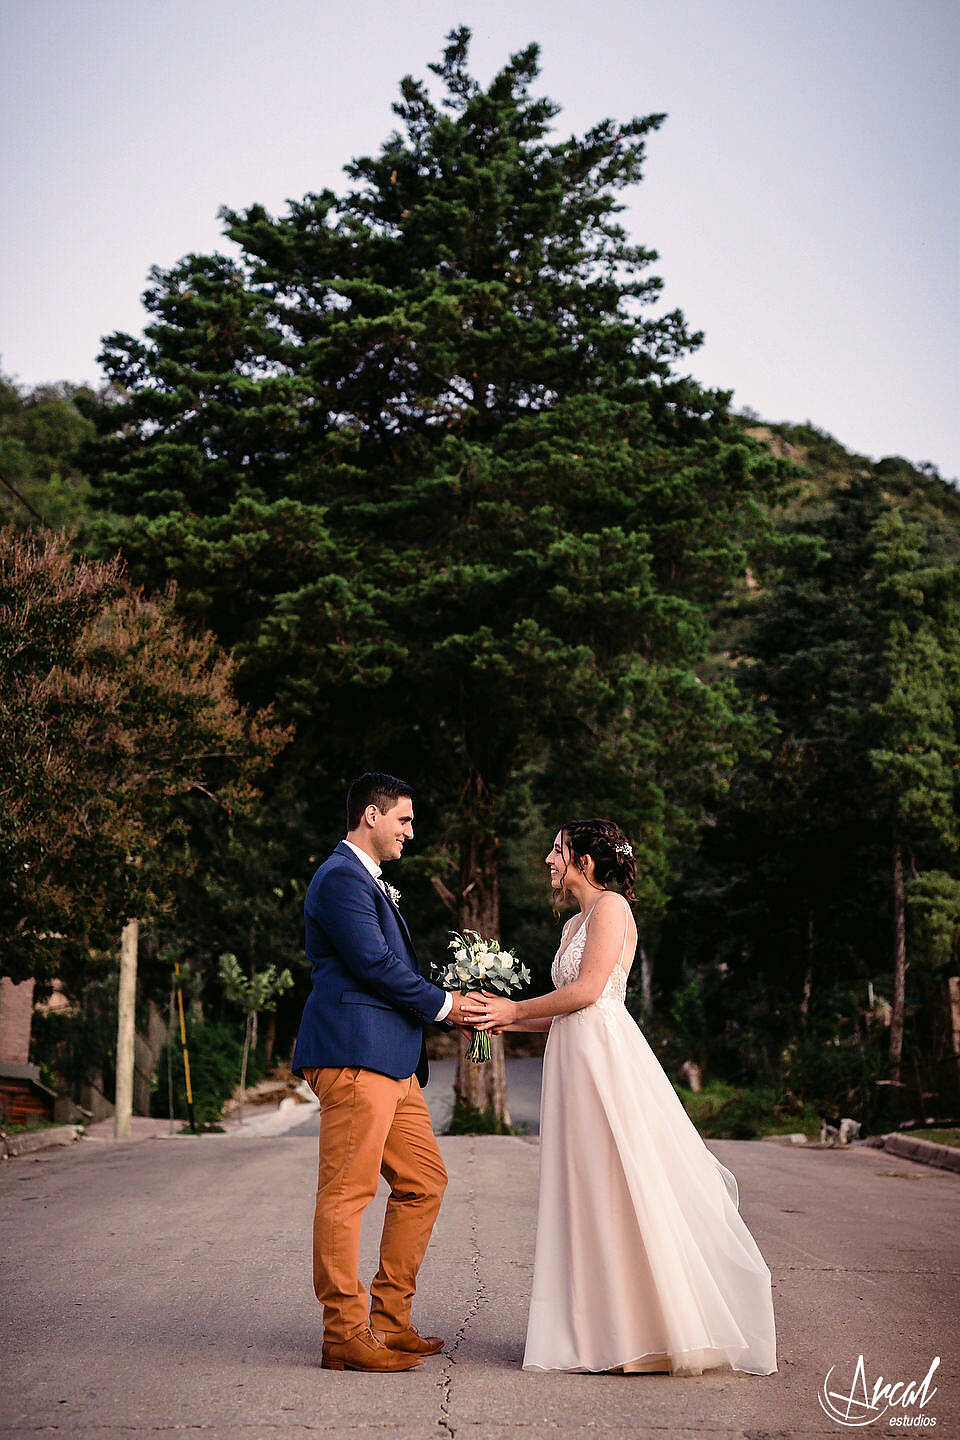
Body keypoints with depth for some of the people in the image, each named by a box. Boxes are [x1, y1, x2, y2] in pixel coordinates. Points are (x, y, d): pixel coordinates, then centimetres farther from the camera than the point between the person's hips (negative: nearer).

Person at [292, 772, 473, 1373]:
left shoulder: (372, 882, 25)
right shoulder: (341, 877, -9)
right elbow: (374, 964, -16)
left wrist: (451, 1007, 12)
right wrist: (442, 1003, -5)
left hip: (391, 1060, 11)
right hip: (354, 1054, -11)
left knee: (424, 1181, 12)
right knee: (347, 1190, -6)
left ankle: (391, 1322, 18)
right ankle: (345, 1335, -1)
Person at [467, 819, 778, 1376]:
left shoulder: (610, 906, -6)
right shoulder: (576, 923, 20)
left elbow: (587, 991, -14)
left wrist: (516, 1008, -5)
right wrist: (505, 1021, 13)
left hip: (606, 1058, -9)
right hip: (576, 1059, 9)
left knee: (623, 1189, -6)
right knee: (591, 1195, 8)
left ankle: (666, 1326, 2)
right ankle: (618, 1330, 14)